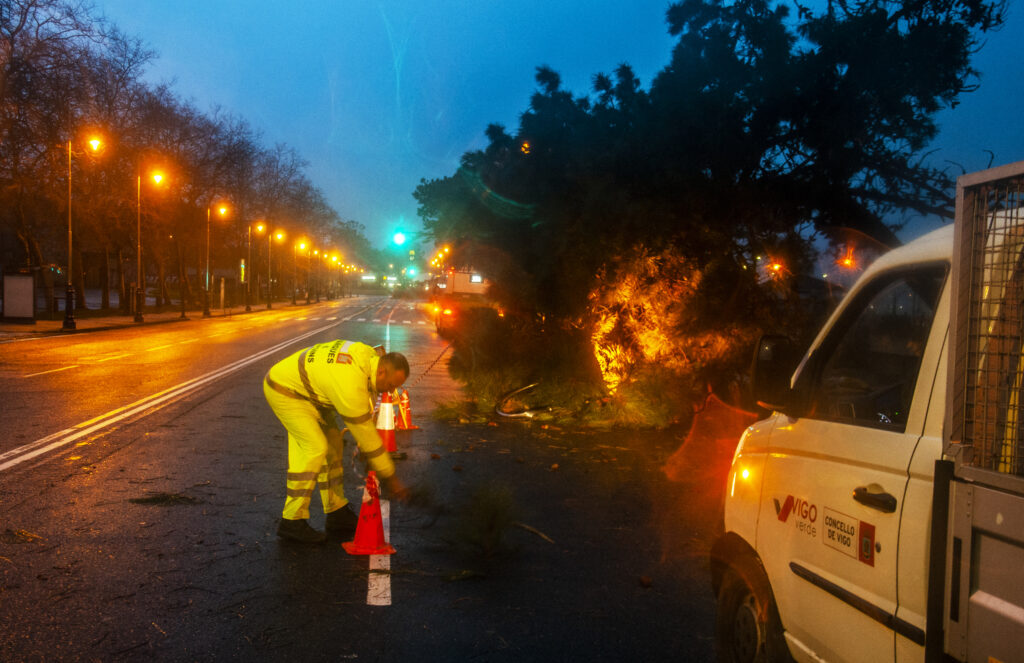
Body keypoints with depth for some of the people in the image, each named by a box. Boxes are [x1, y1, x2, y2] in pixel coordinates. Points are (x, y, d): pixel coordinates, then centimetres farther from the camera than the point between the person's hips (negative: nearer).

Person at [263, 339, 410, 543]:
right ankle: (292, 521, -10)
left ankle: (337, 513, 13)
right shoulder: (351, 385, -34)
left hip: (301, 387, 10)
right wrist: (390, 477, -18)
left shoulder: (370, 356, -8)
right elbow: (364, 432, -27)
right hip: (283, 390, -10)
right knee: (314, 448, -17)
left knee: (332, 443, 7)